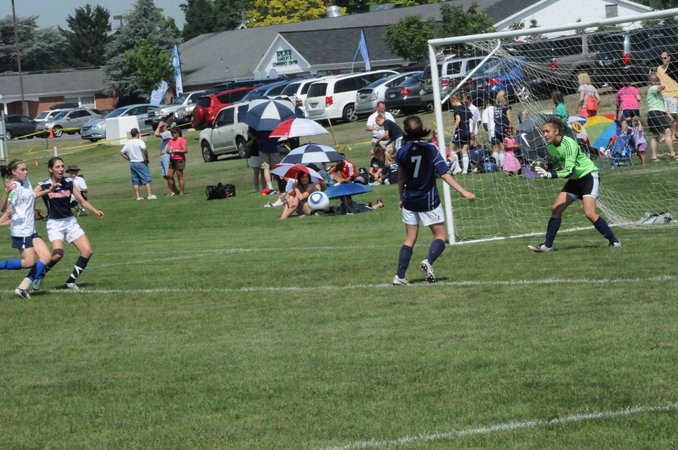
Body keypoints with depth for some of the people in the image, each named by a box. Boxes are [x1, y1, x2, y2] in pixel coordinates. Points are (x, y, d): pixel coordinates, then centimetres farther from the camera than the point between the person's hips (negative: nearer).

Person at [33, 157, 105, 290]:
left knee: (87, 251, -7)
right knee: (58, 253, -26)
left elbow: (82, 200, 8)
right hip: (54, 224, -5)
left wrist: (95, 211, -6)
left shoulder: (69, 184, 3)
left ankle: (71, 281, 8)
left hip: (70, 222, 5)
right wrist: (49, 190, -33)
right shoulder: (43, 186, -7)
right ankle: (39, 276, -1)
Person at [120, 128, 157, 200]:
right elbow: (144, 149, -28)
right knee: (147, 179, -1)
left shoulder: (128, 143, 9)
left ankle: (138, 196, 8)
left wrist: (129, 159, 15)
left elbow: (122, 153, 13)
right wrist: (147, 158, -16)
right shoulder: (139, 141, -10)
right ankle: (149, 195, -5)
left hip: (132, 164, 6)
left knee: (135, 181, 9)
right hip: (141, 163, -6)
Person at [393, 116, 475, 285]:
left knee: (410, 239, 11)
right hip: (429, 201, -3)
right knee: (440, 235, 7)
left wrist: (402, 198, 17)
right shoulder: (430, 150, -10)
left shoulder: (402, 152, -4)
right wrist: (463, 192, -9)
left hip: (410, 201, 3)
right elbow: (444, 174, -12)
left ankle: (399, 276, 4)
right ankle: (429, 261, -20)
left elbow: (401, 179, 3)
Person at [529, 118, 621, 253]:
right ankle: (547, 245, 2)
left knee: (589, 213, -20)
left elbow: (569, 171, -33)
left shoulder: (569, 144, -27)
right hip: (575, 180, 8)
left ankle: (614, 241, -8)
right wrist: (543, 168, -5)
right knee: (556, 209, -2)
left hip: (588, 175, -8)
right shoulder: (550, 147, -2)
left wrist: (550, 175, -43)